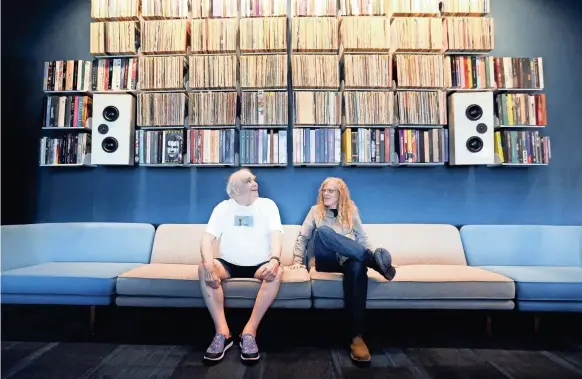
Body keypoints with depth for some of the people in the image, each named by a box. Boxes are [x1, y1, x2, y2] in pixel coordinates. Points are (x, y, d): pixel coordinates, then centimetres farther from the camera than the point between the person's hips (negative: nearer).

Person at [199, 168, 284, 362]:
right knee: (203, 268, -27)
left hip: (259, 265, 0)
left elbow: (276, 235, -15)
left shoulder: (268, 205, -3)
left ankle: (249, 331, -27)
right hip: (229, 265, 1)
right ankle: (222, 331, -26)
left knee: (277, 271, -32)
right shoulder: (223, 207, -2)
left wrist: (274, 260, -37)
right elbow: (207, 238, -11)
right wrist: (209, 265, -33)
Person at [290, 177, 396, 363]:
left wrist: (372, 254, -2)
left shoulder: (351, 210, 17)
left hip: (347, 258, 1)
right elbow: (303, 237, 12)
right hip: (325, 260, 0)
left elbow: (362, 238, 16)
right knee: (322, 231, -34)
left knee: (358, 266, -39)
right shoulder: (316, 210, 15)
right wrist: (298, 260, -2)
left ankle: (357, 336, -41)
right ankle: (376, 263, -37)